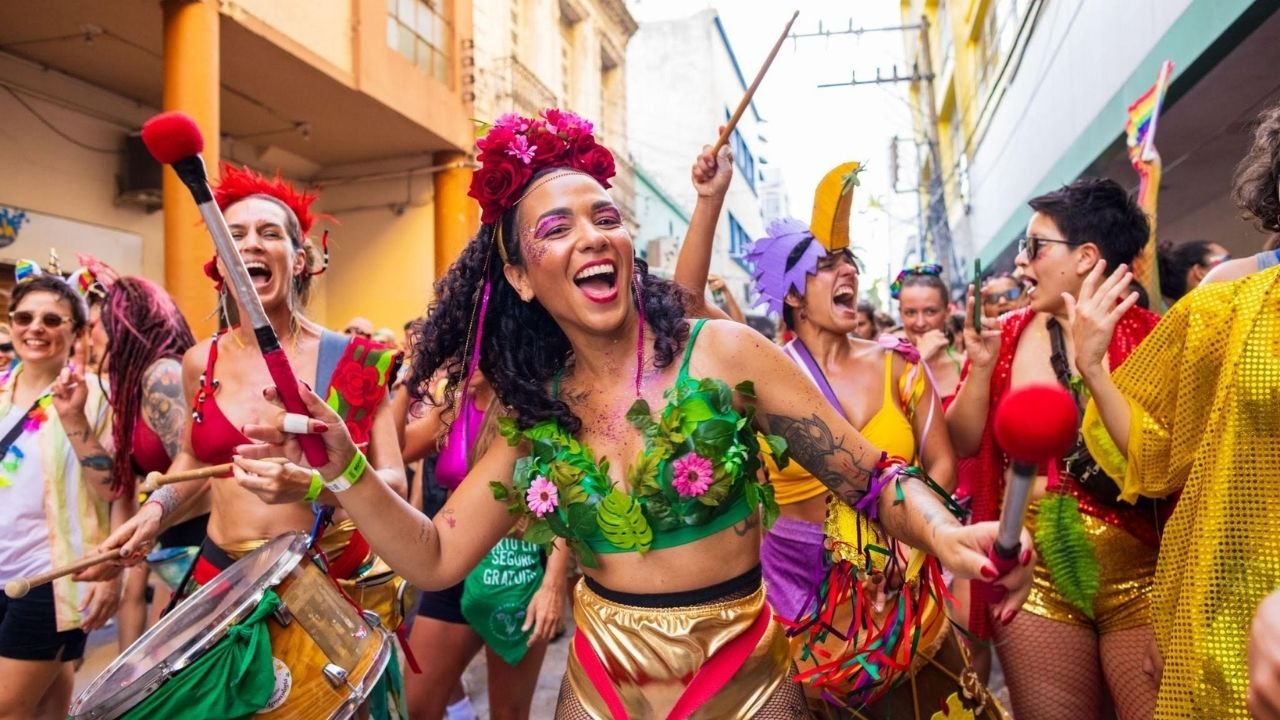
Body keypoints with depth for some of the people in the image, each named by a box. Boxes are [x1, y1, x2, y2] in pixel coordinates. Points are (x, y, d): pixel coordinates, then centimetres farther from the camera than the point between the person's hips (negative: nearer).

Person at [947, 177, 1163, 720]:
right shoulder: (1008, 334, 1)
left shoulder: (1147, 336, -7)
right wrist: (982, 363, -12)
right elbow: (962, 443, 0)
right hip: (1034, 574, 3)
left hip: (1137, 576, -2)